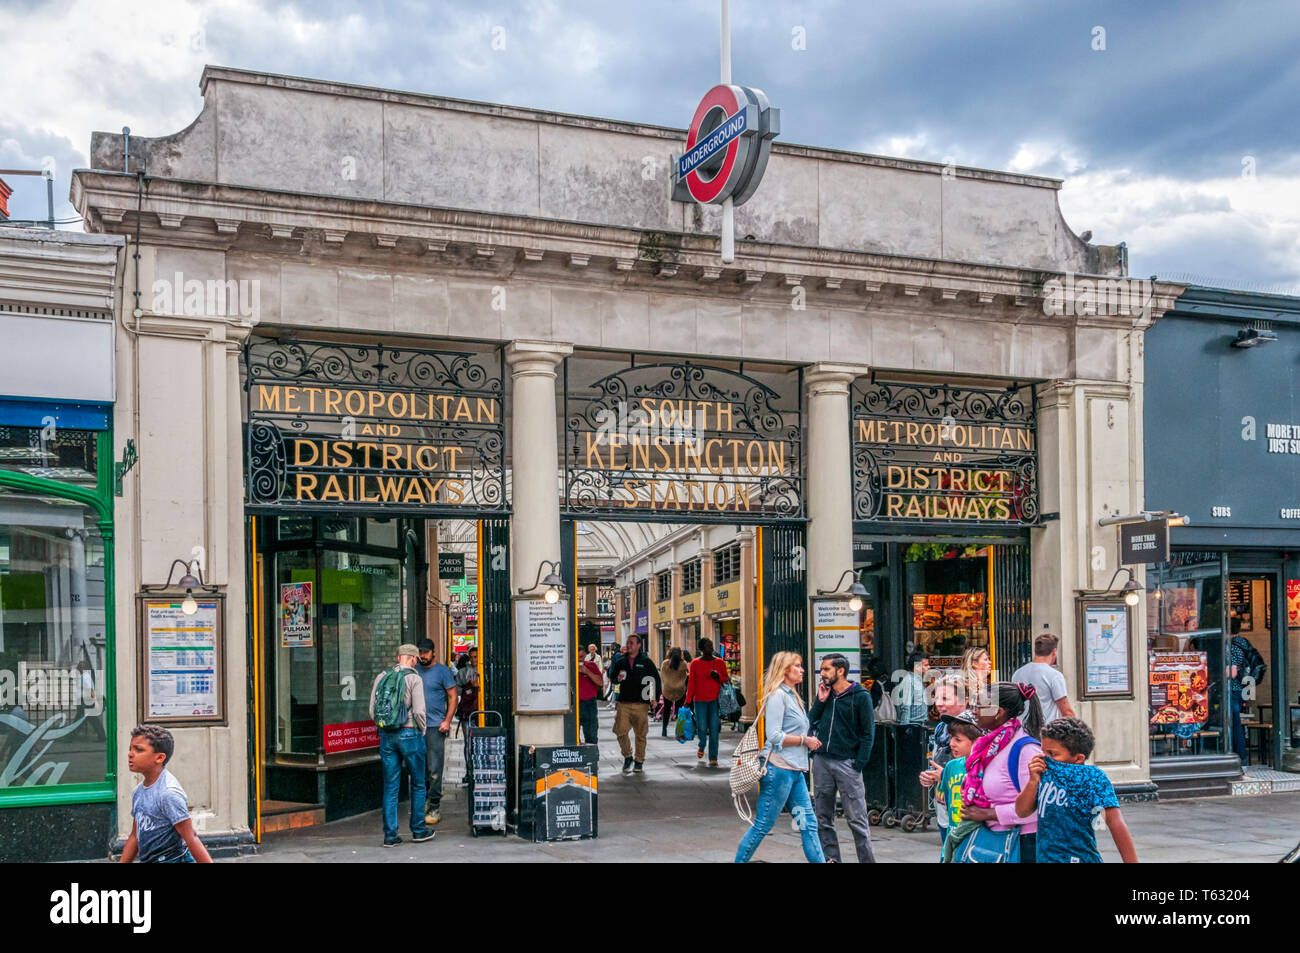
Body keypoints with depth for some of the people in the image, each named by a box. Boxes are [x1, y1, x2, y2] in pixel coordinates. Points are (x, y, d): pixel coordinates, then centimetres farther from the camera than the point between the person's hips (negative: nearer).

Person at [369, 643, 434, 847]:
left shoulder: (381, 677, 6)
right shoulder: (414, 678, -8)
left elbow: (373, 711, 6)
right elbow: (419, 711, -14)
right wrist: (422, 730, 2)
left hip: (386, 735, 4)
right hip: (410, 733, -4)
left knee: (390, 787, 7)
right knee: (418, 784, 11)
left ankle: (390, 835, 6)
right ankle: (419, 830, 18)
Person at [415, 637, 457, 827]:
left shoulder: (443, 671, 0)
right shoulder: (415, 671, 13)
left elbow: (453, 697, -1)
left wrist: (447, 721, -10)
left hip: (435, 726, -5)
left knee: (434, 769, -6)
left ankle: (435, 807, -2)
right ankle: (424, 800, 22)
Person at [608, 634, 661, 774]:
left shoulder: (646, 662, 3)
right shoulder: (620, 661, 10)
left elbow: (656, 679, 7)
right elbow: (612, 677, 19)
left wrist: (655, 698, 0)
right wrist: (617, 679, -5)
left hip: (641, 704, -2)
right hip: (624, 703, 2)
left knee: (640, 734, 3)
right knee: (620, 732, -7)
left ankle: (639, 761, 16)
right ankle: (627, 756, 13)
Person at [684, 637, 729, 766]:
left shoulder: (719, 662, 6)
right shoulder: (695, 663, 3)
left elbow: (726, 679, 13)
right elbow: (691, 683, 4)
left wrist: (718, 676, -9)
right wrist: (688, 701, -1)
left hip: (715, 700, 0)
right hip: (700, 700, 0)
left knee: (714, 730, -3)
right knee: (702, 728, -4)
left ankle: (713, 758, 4)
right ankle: (702, 746, 29)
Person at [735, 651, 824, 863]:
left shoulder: (792, 696, 18)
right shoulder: (777, 695, -11)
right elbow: (774, 736, -18)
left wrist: (810, 741, 7)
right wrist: (805, 740, -11)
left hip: (794, 771, 10)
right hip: (779, 768, -10)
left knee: (808, 824, 7)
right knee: (762, 825, -2)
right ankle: (739, 861, 8)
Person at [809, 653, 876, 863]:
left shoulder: (860, 696, -3)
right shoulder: (825, 694, 13)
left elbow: (868, 732, -5)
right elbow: (810, 723, 8)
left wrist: (859, 765, -11)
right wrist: (820, 701, -2)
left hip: (846, 762, -6)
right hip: (821, 760, 6)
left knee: (856, 818, -4)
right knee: (824, 816, 9)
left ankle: (867, 859, 2)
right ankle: (830, 858, 17)